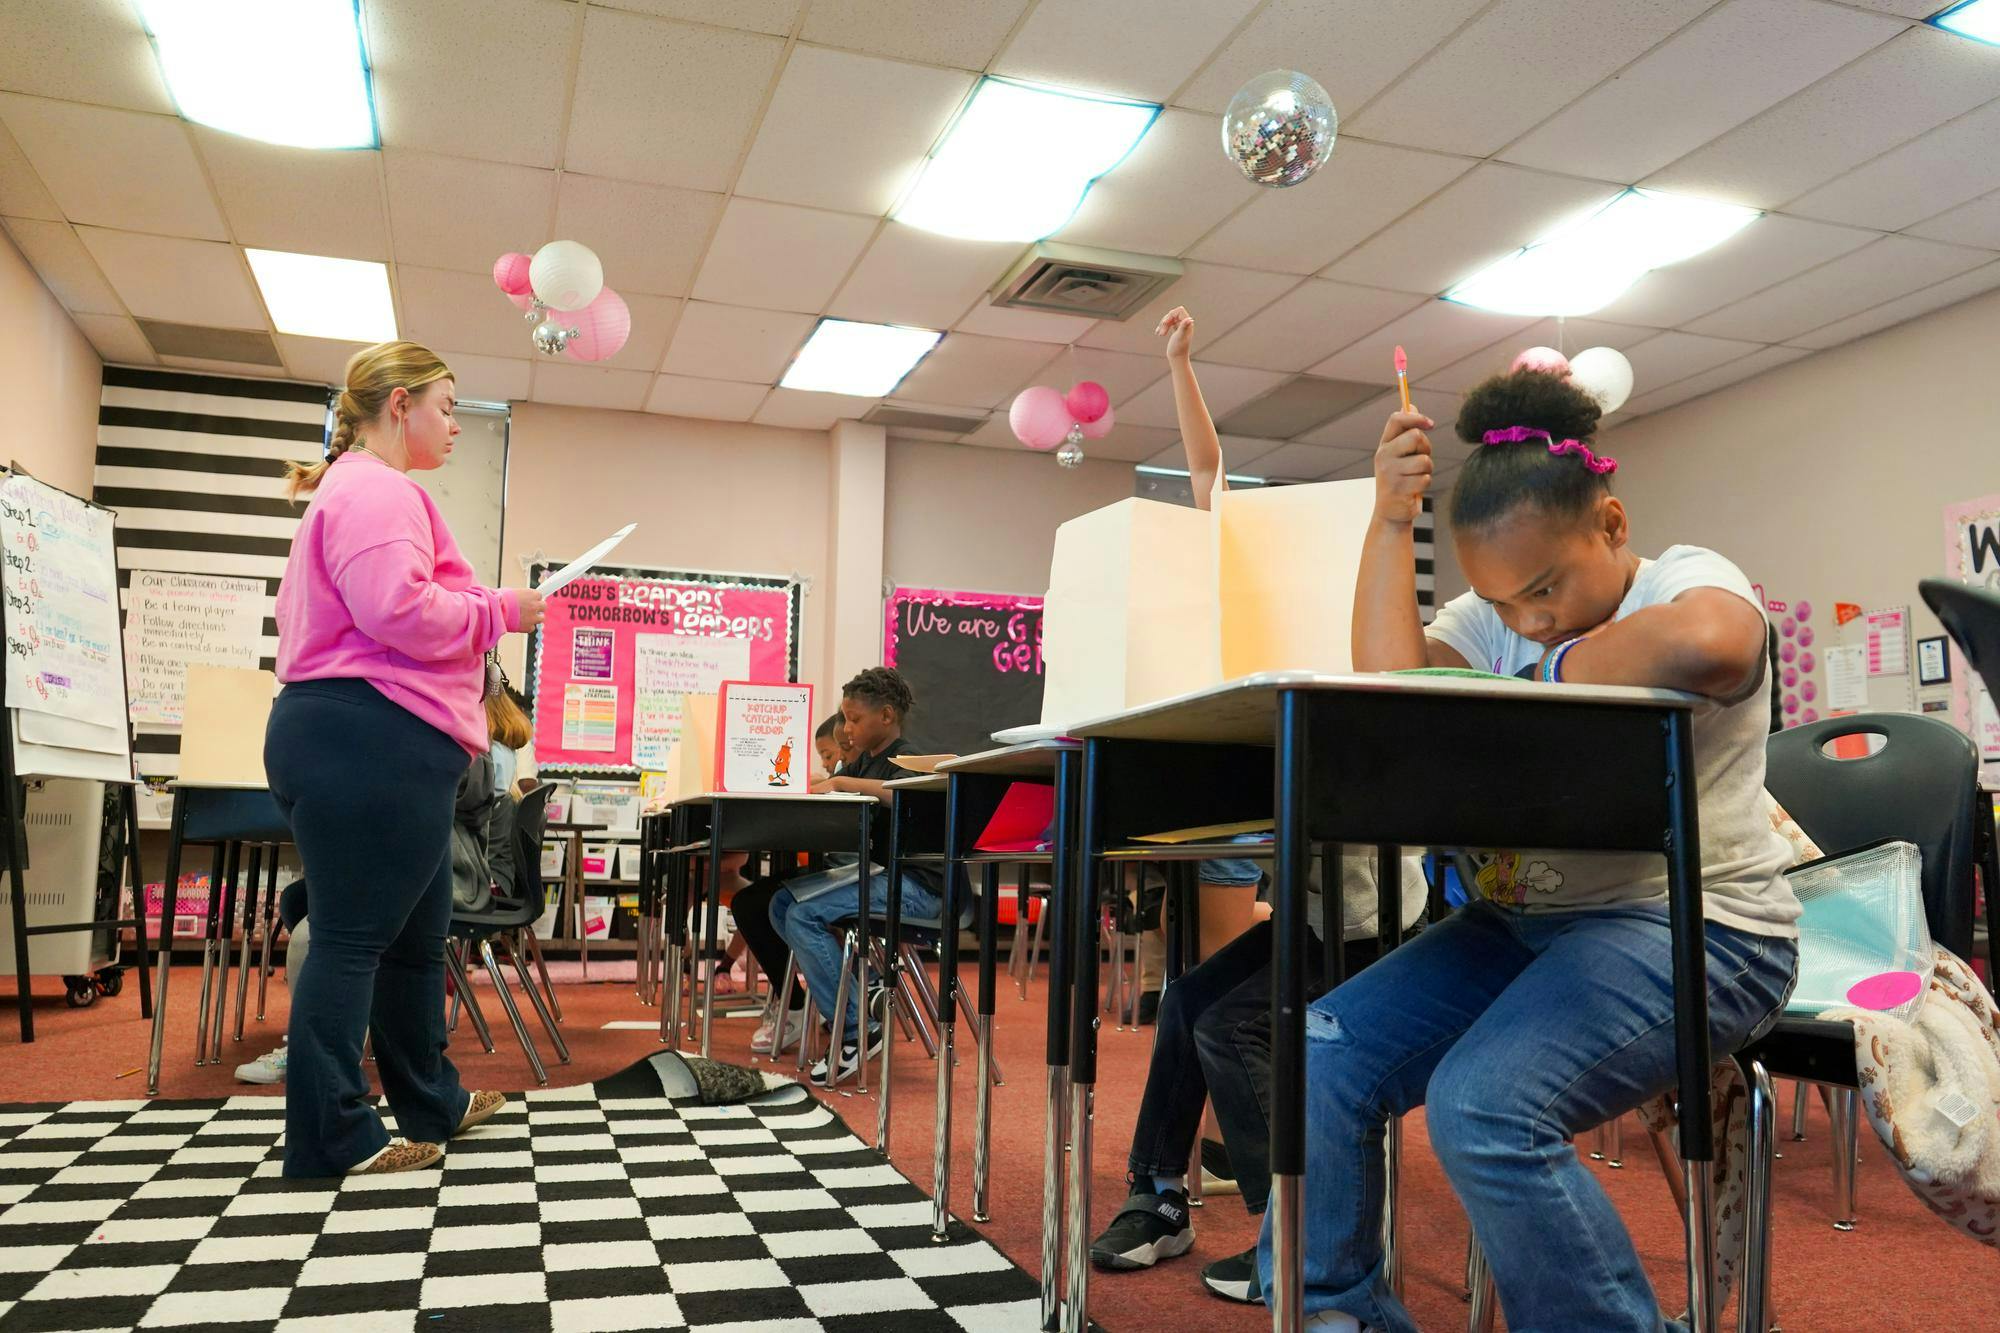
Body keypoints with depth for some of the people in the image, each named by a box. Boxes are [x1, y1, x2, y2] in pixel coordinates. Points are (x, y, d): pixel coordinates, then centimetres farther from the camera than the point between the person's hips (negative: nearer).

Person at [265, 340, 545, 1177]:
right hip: (373, 742, -11)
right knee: (352, 939, -5)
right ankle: (330, 1140, 4)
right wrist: (497, 611, -11)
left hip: (377, 750, 11)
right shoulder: (379, 490, -11)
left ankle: (431, 1101, 30)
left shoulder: (355, 491, 24)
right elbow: (400, 611, -24)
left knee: (415, 934, 18)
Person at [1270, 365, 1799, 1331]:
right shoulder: (1490, 620, 11)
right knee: (1320, 1062, -9)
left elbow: (1703, 643, -31)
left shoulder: (1687, 580, -4)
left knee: (1483, 1103, -29)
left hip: (1685, 926, -6)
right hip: (1518, 920, 6)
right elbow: (1387, 692, -10)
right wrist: (1389, 522, -10)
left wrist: (1548, 671, -14)